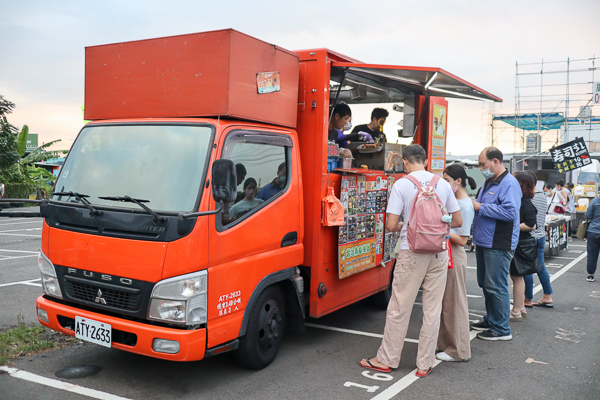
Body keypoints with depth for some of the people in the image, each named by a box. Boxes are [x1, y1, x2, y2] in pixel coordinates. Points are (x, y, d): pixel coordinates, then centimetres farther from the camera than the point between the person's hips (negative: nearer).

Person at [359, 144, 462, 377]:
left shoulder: (401, 185, -7)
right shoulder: (443, 184, 4)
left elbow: (391, 225, -10)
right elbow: (457, 221, 9)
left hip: (412, 253, -3)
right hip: (439, 253, 4)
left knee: (399, 308, 7)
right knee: (432, 310, 9)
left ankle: (387, 360, 18)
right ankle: (425, 364, 18)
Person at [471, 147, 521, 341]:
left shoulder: (509, 183, -15)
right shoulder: (488, 182, 16)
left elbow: (510, 211, -26)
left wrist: (481, 207, -20)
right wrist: (472, 204, 7)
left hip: (499, 246, -10)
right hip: (484, 242, 10)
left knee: (496, 287, -4)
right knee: (485, 284, 17)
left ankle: (501, 329, 7)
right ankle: (490, 320, 32)